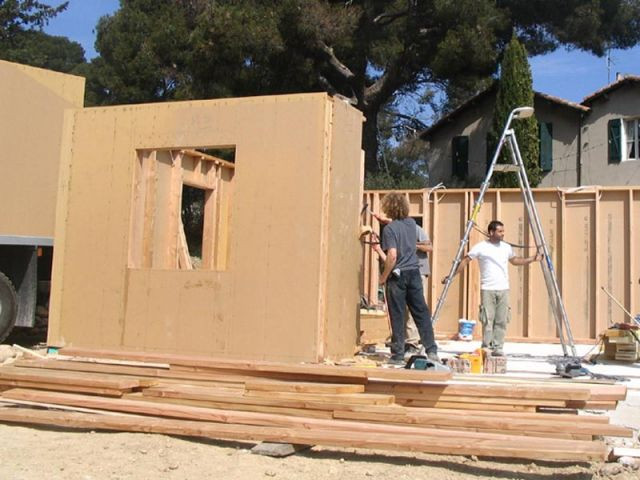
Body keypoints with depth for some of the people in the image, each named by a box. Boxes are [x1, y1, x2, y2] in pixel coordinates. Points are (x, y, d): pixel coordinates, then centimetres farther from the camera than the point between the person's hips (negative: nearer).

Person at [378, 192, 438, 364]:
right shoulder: (411, 223, 7)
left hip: (397, 275, -5)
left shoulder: (389, 229, -13)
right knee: (422, 313, 9)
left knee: (397, 316, 2)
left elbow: (392, 256, -22)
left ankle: (398, 355, 9)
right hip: (414, 272, 5)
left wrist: (383, 277, -10)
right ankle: (432, 351, 11)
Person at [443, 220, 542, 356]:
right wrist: (451, 276, -7)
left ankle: (498, 348, 8)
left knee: (501, 321, 1)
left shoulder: (506, 247, 10)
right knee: (487, 320, -4)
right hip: (487, 289, -4)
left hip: (503, 289, 4)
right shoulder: (480, 247, -4)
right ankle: (486, 348, 4)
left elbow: (515, 260, 26)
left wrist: (533, 259, 15)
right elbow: (465, 261, -1)